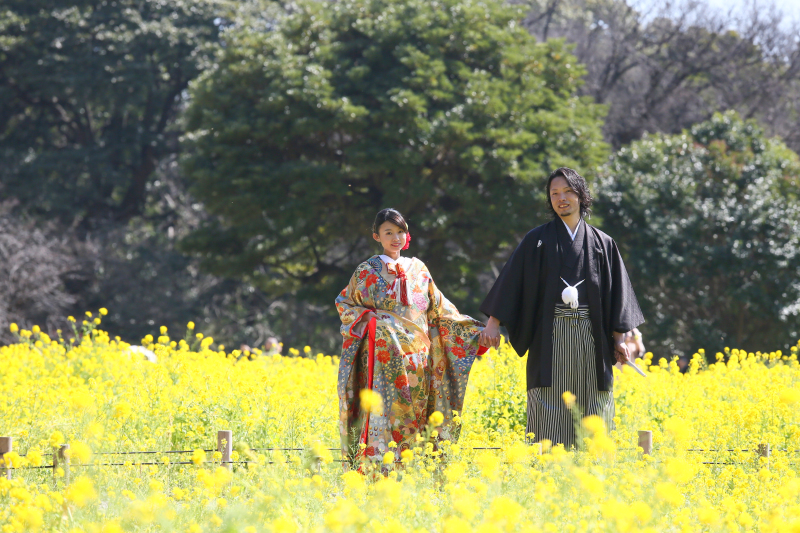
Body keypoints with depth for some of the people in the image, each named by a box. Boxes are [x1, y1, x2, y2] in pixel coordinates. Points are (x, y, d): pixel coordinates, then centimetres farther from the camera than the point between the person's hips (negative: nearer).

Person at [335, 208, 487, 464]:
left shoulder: (417, 269, 14)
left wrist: (475, 332, 11)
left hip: (417, 358, 4)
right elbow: (344, 304, 12)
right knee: (383, 414, -14)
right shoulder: (368, 271, 6)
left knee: (414, 415, 1)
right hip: (384, 357, -4)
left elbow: (440, 309, 17)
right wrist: (366, 318, -8)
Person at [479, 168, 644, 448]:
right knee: (551, 414, -7)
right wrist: (494, 322, -9)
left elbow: (616, 292, 10)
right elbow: (511, 279, 1)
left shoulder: (602, 244, 11)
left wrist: (619, 338, 2)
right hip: (551, 338, -2)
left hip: (591, 339, 2)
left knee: (593, 414, 0)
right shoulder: (537, 241, 7)